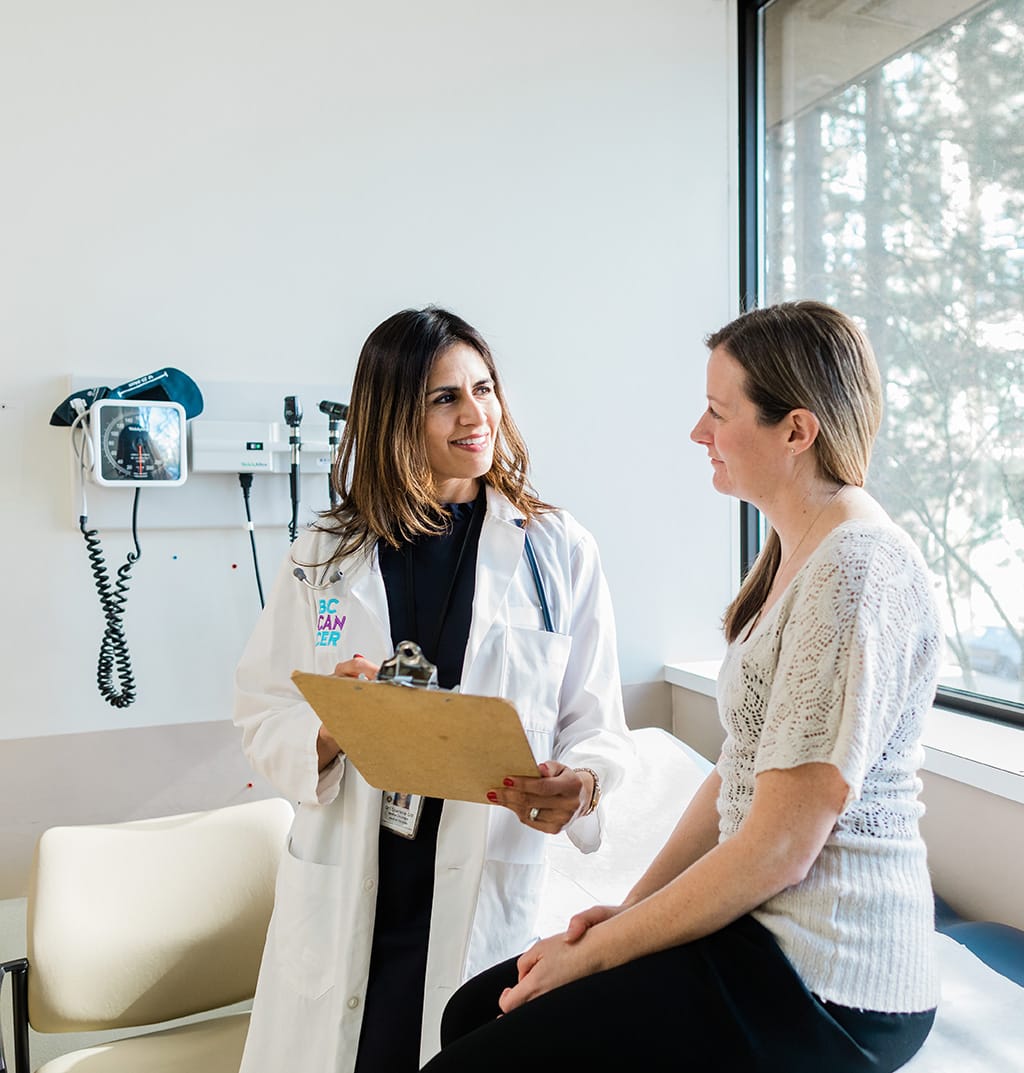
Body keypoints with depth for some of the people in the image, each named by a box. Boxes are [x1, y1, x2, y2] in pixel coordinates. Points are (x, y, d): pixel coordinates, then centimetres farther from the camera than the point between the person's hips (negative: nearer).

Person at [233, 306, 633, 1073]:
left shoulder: (559, 553, -2)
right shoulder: (324, 556, 2)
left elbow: (597, 724, -1)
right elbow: (261, 714, 2)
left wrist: (578, 786, -22)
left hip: (488, 889, -1)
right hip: (343, 895, 2)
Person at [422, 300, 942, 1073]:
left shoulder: (856, 572, -21)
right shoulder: (794, 555, 10)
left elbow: (778, 849, -21)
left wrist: (594, 952, -12)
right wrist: (630, 907, 6)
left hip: (827, 984, -9)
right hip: (765, 926, 9)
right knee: (476, 1007, 11)